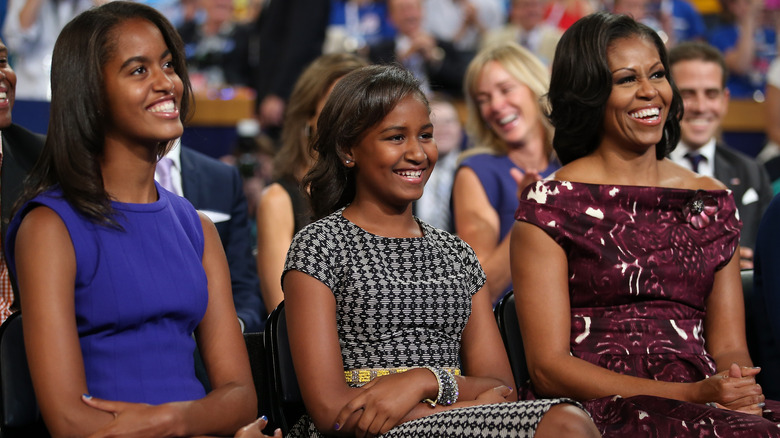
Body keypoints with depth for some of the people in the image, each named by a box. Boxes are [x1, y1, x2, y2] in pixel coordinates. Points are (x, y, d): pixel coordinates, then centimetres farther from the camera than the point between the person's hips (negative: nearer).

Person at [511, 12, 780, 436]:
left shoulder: (711, 202, 18)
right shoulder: (551, 204, 2)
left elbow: (729, 345, 15)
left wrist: (740, 387, -12)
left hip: (709, 400, 5)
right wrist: (691, 395, -14)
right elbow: (547, 368, -4)